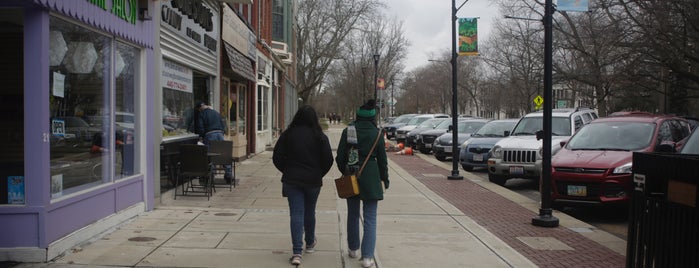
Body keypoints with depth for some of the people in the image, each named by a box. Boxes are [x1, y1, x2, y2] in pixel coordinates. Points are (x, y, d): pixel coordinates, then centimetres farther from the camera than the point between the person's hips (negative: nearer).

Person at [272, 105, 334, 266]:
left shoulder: (287, 135, -4)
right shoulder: (320, 137, -5)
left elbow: (277, 157, -2)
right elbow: (328, 160, -6)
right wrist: (319, 174, 9)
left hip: (292, 180, 0)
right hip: (313, 180, 0)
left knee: (296, 214, 0)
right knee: (310, 213, 18)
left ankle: (297, 252, -8)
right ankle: (310, 243, 37)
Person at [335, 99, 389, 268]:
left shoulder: (347, 131, -3)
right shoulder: (376, 133, -6)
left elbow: (340, 157, -1)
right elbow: (382, 159, 0)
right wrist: (385, 179, 12)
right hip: (370, 178, -2)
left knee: (353, 215, 19)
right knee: (370, 218, 1)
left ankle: (353, 249, 32)